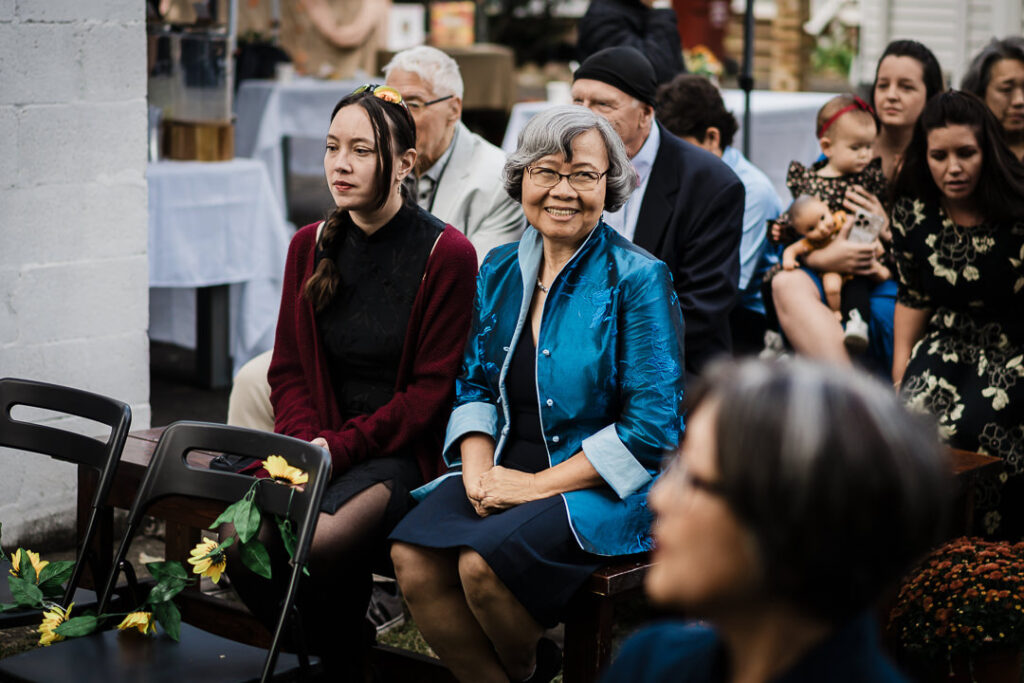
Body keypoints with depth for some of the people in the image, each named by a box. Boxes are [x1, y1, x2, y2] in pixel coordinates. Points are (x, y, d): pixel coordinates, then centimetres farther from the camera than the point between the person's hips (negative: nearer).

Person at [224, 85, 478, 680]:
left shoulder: (447, 255, -7)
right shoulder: (310, 247, 10)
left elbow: (432, 390, -8)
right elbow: (290, 370, 12)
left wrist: (339, 447, -16)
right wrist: (305, 444, -8)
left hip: (404, 449, -5)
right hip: (319, 444, 5)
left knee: (323, 541, -31)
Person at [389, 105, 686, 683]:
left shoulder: (638, 279, -8)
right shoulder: (501, 269, 11)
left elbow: (653, 424, -13)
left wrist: (540, 485, -15)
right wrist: (478, 472, -5)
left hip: (603, 487, -5)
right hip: (506, 468, 5)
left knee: (483, 563, -28)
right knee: (413, 557, -21)